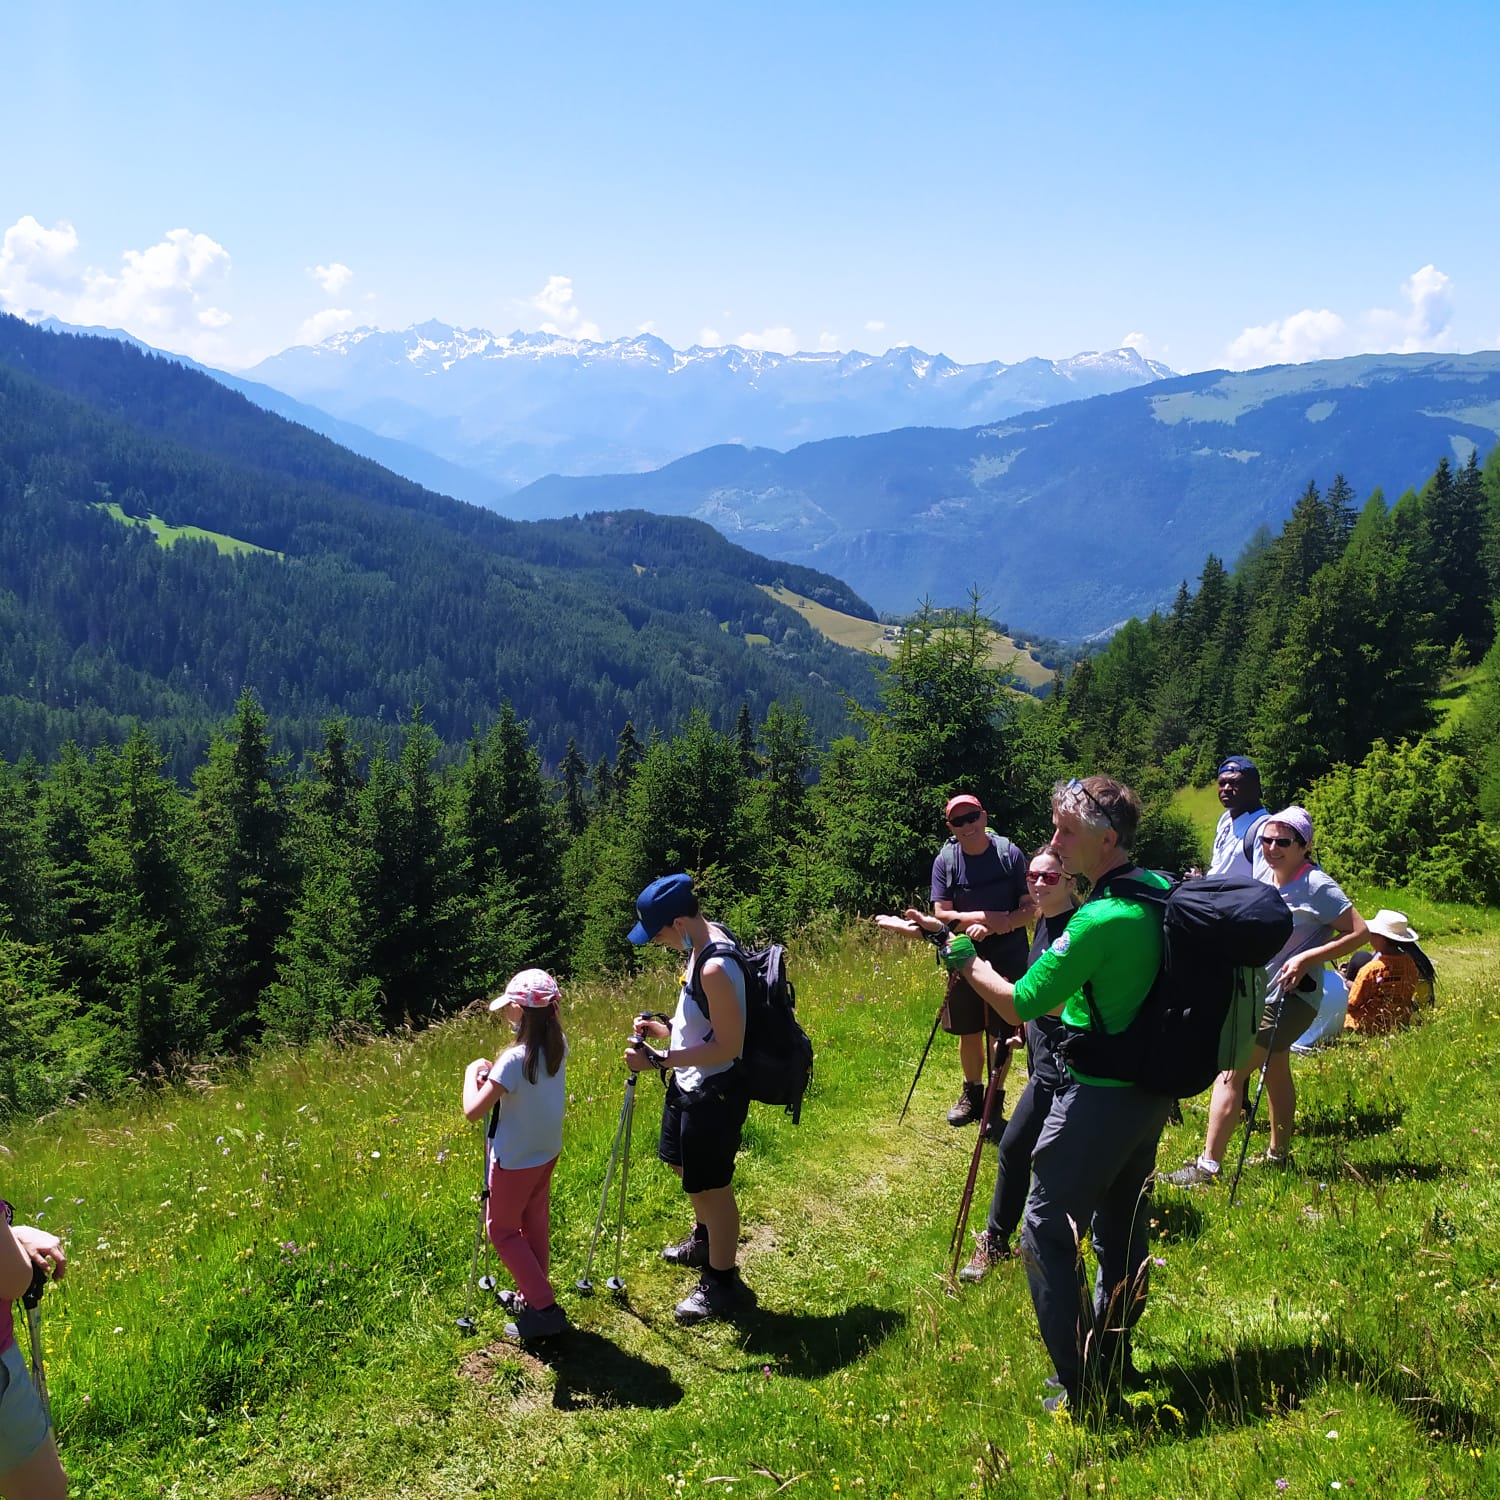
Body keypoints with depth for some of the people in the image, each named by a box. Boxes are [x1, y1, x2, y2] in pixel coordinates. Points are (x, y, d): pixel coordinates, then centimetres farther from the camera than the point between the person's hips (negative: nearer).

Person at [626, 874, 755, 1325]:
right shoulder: (707, 937, -1)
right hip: (690, 1083, 10)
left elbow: (728, 1046, -28)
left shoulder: (715, 969, -32)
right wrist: (667, 1029, 0)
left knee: (711, 1185, 6)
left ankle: (723, 1284, 24)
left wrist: (660, 1059, -28)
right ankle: (704, 1239, 52)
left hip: (714, 1092, -10)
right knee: (684, 1164, 28)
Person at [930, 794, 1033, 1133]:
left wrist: (996, 925, -25)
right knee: (968, 1032, 14)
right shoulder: (945, 860, -5)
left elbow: (1030, 907, -8)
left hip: (1008, 961, -2)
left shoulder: (1009, 854, -10)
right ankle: (972, 1094, 35)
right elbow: (941, 915, -10)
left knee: (1001, 1035, 6)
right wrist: (987, 916, -23)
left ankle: (996, 1101, 24)